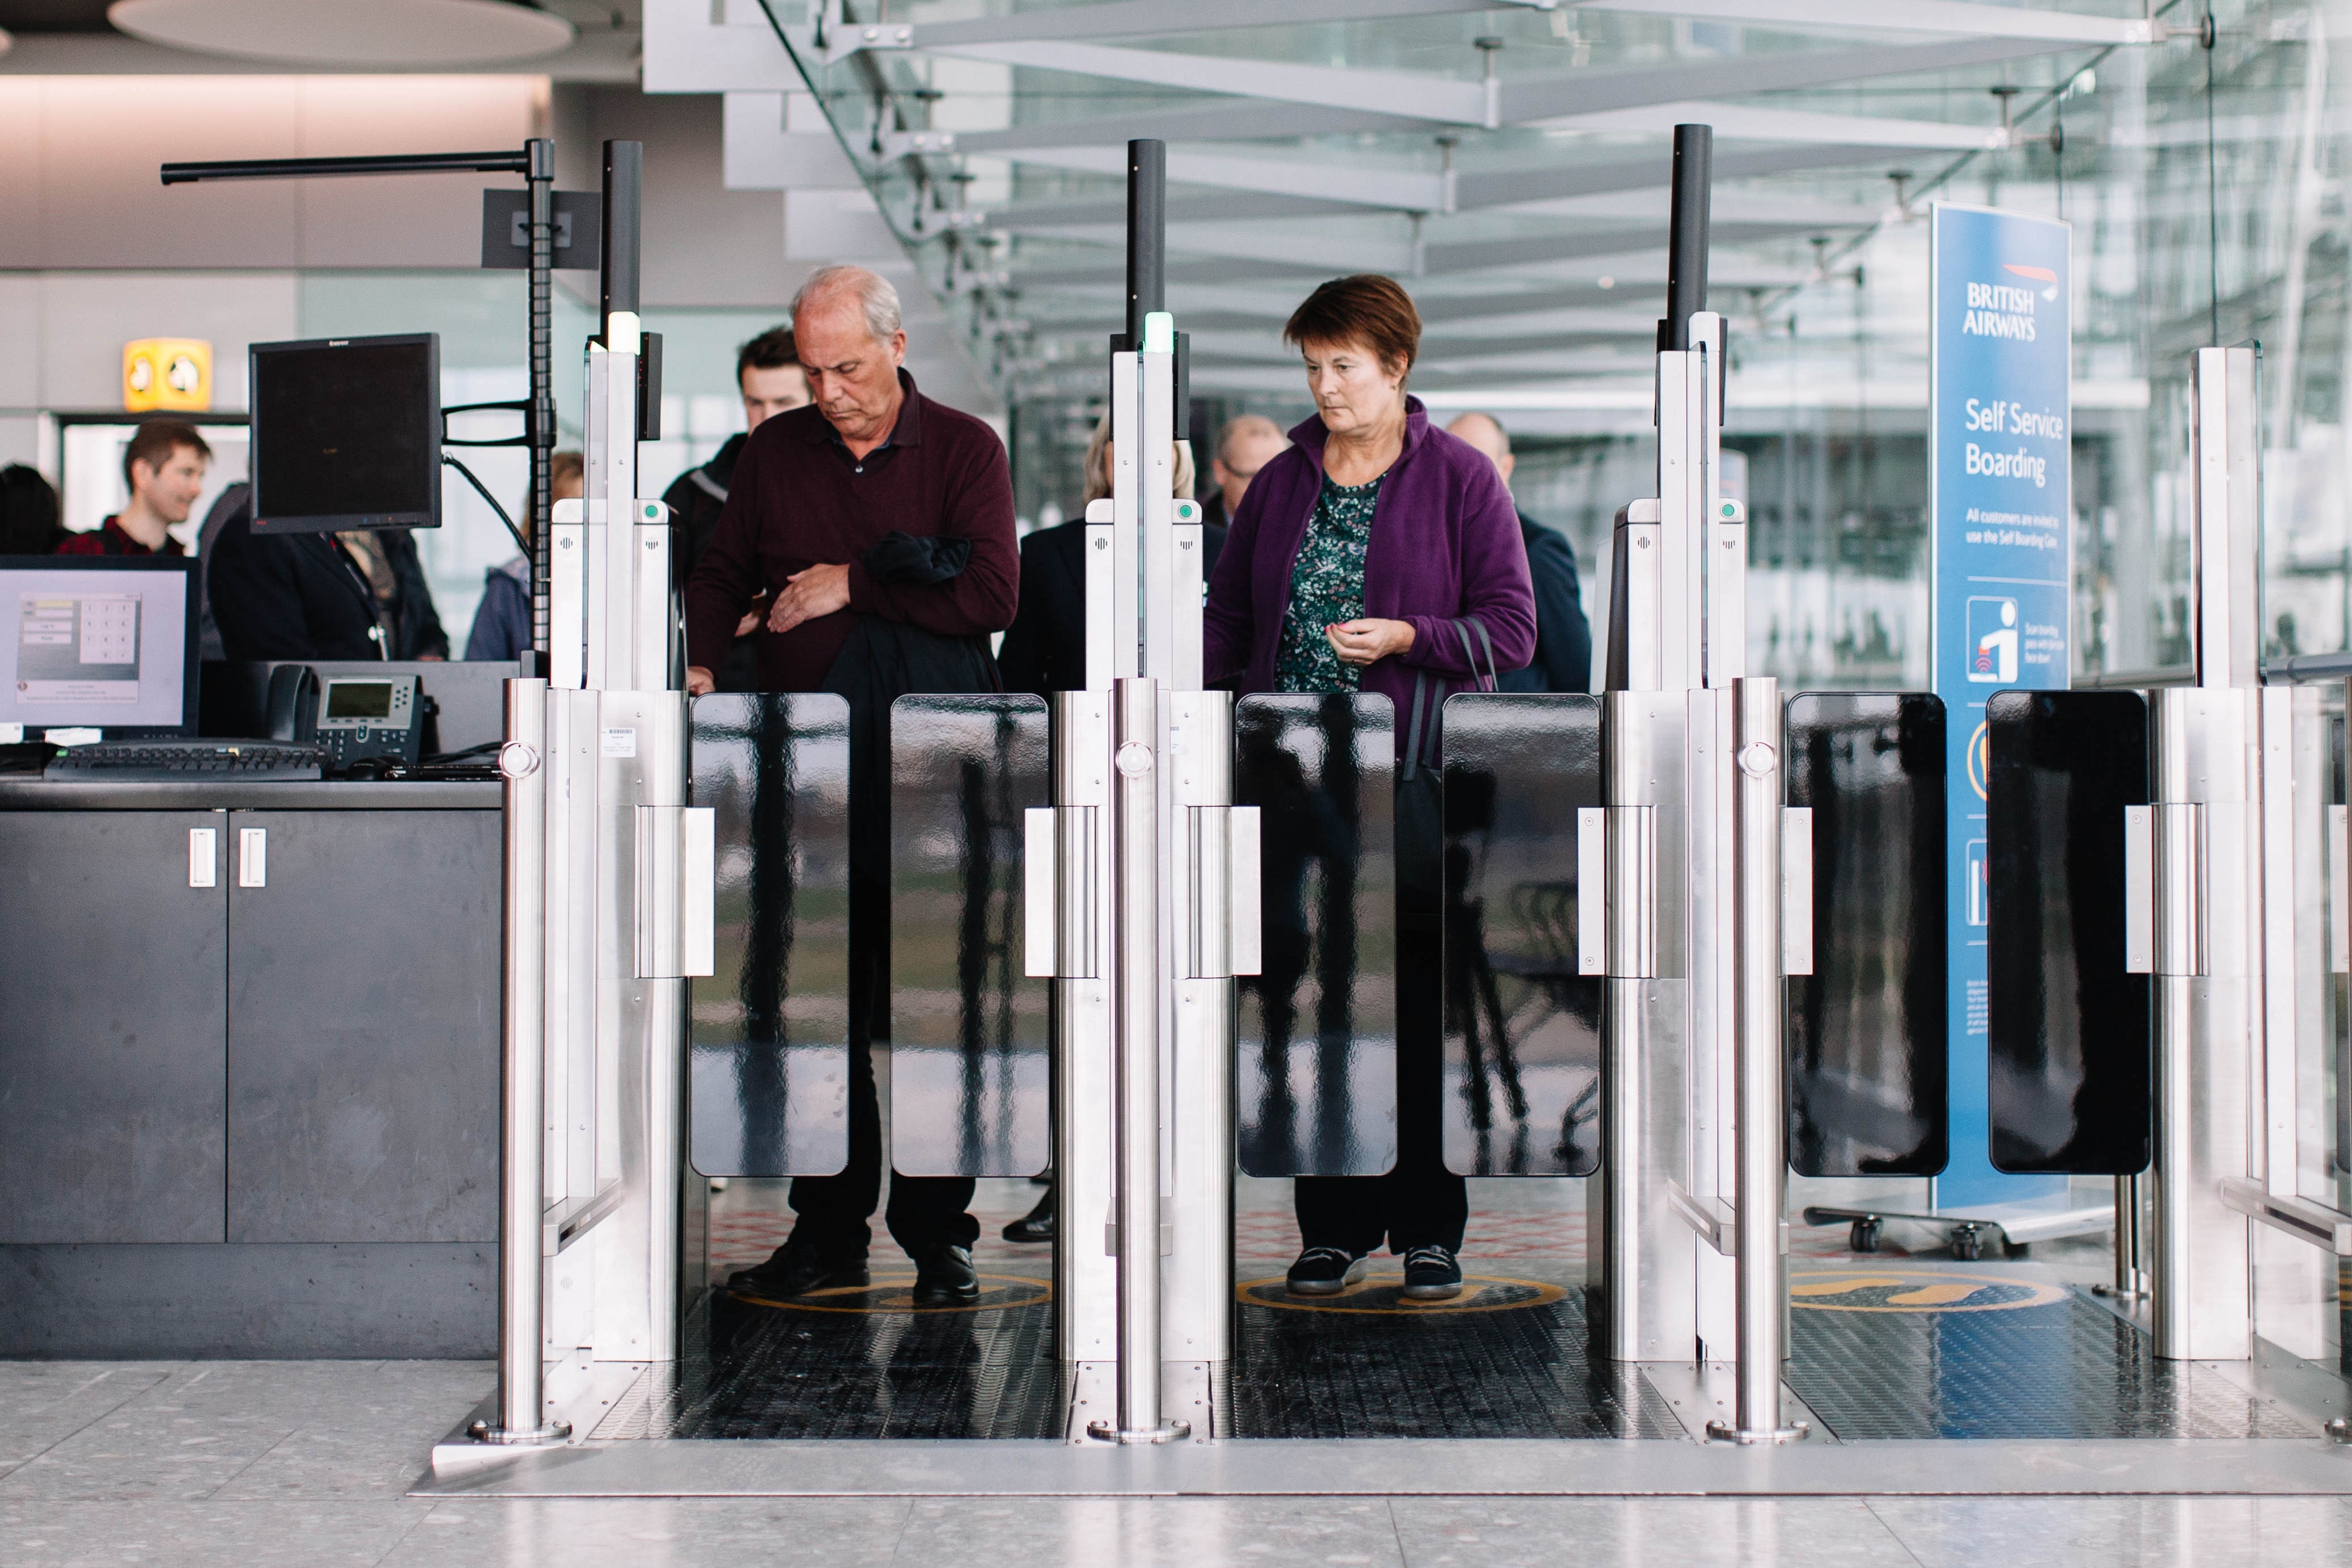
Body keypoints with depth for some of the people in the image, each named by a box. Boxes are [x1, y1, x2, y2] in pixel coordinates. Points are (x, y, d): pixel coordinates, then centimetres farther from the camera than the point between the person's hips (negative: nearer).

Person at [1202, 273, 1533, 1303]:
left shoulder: (1461, 480, 2)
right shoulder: (1281, 484, 14)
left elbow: (1510, 629, -2)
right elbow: (1227, 618, 16)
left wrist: (1405, 637, -17)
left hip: (1419, 782, -3)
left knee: (1424, 1011, -1)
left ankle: (1429, 1230, 8)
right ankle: (1333, 1229, 9)